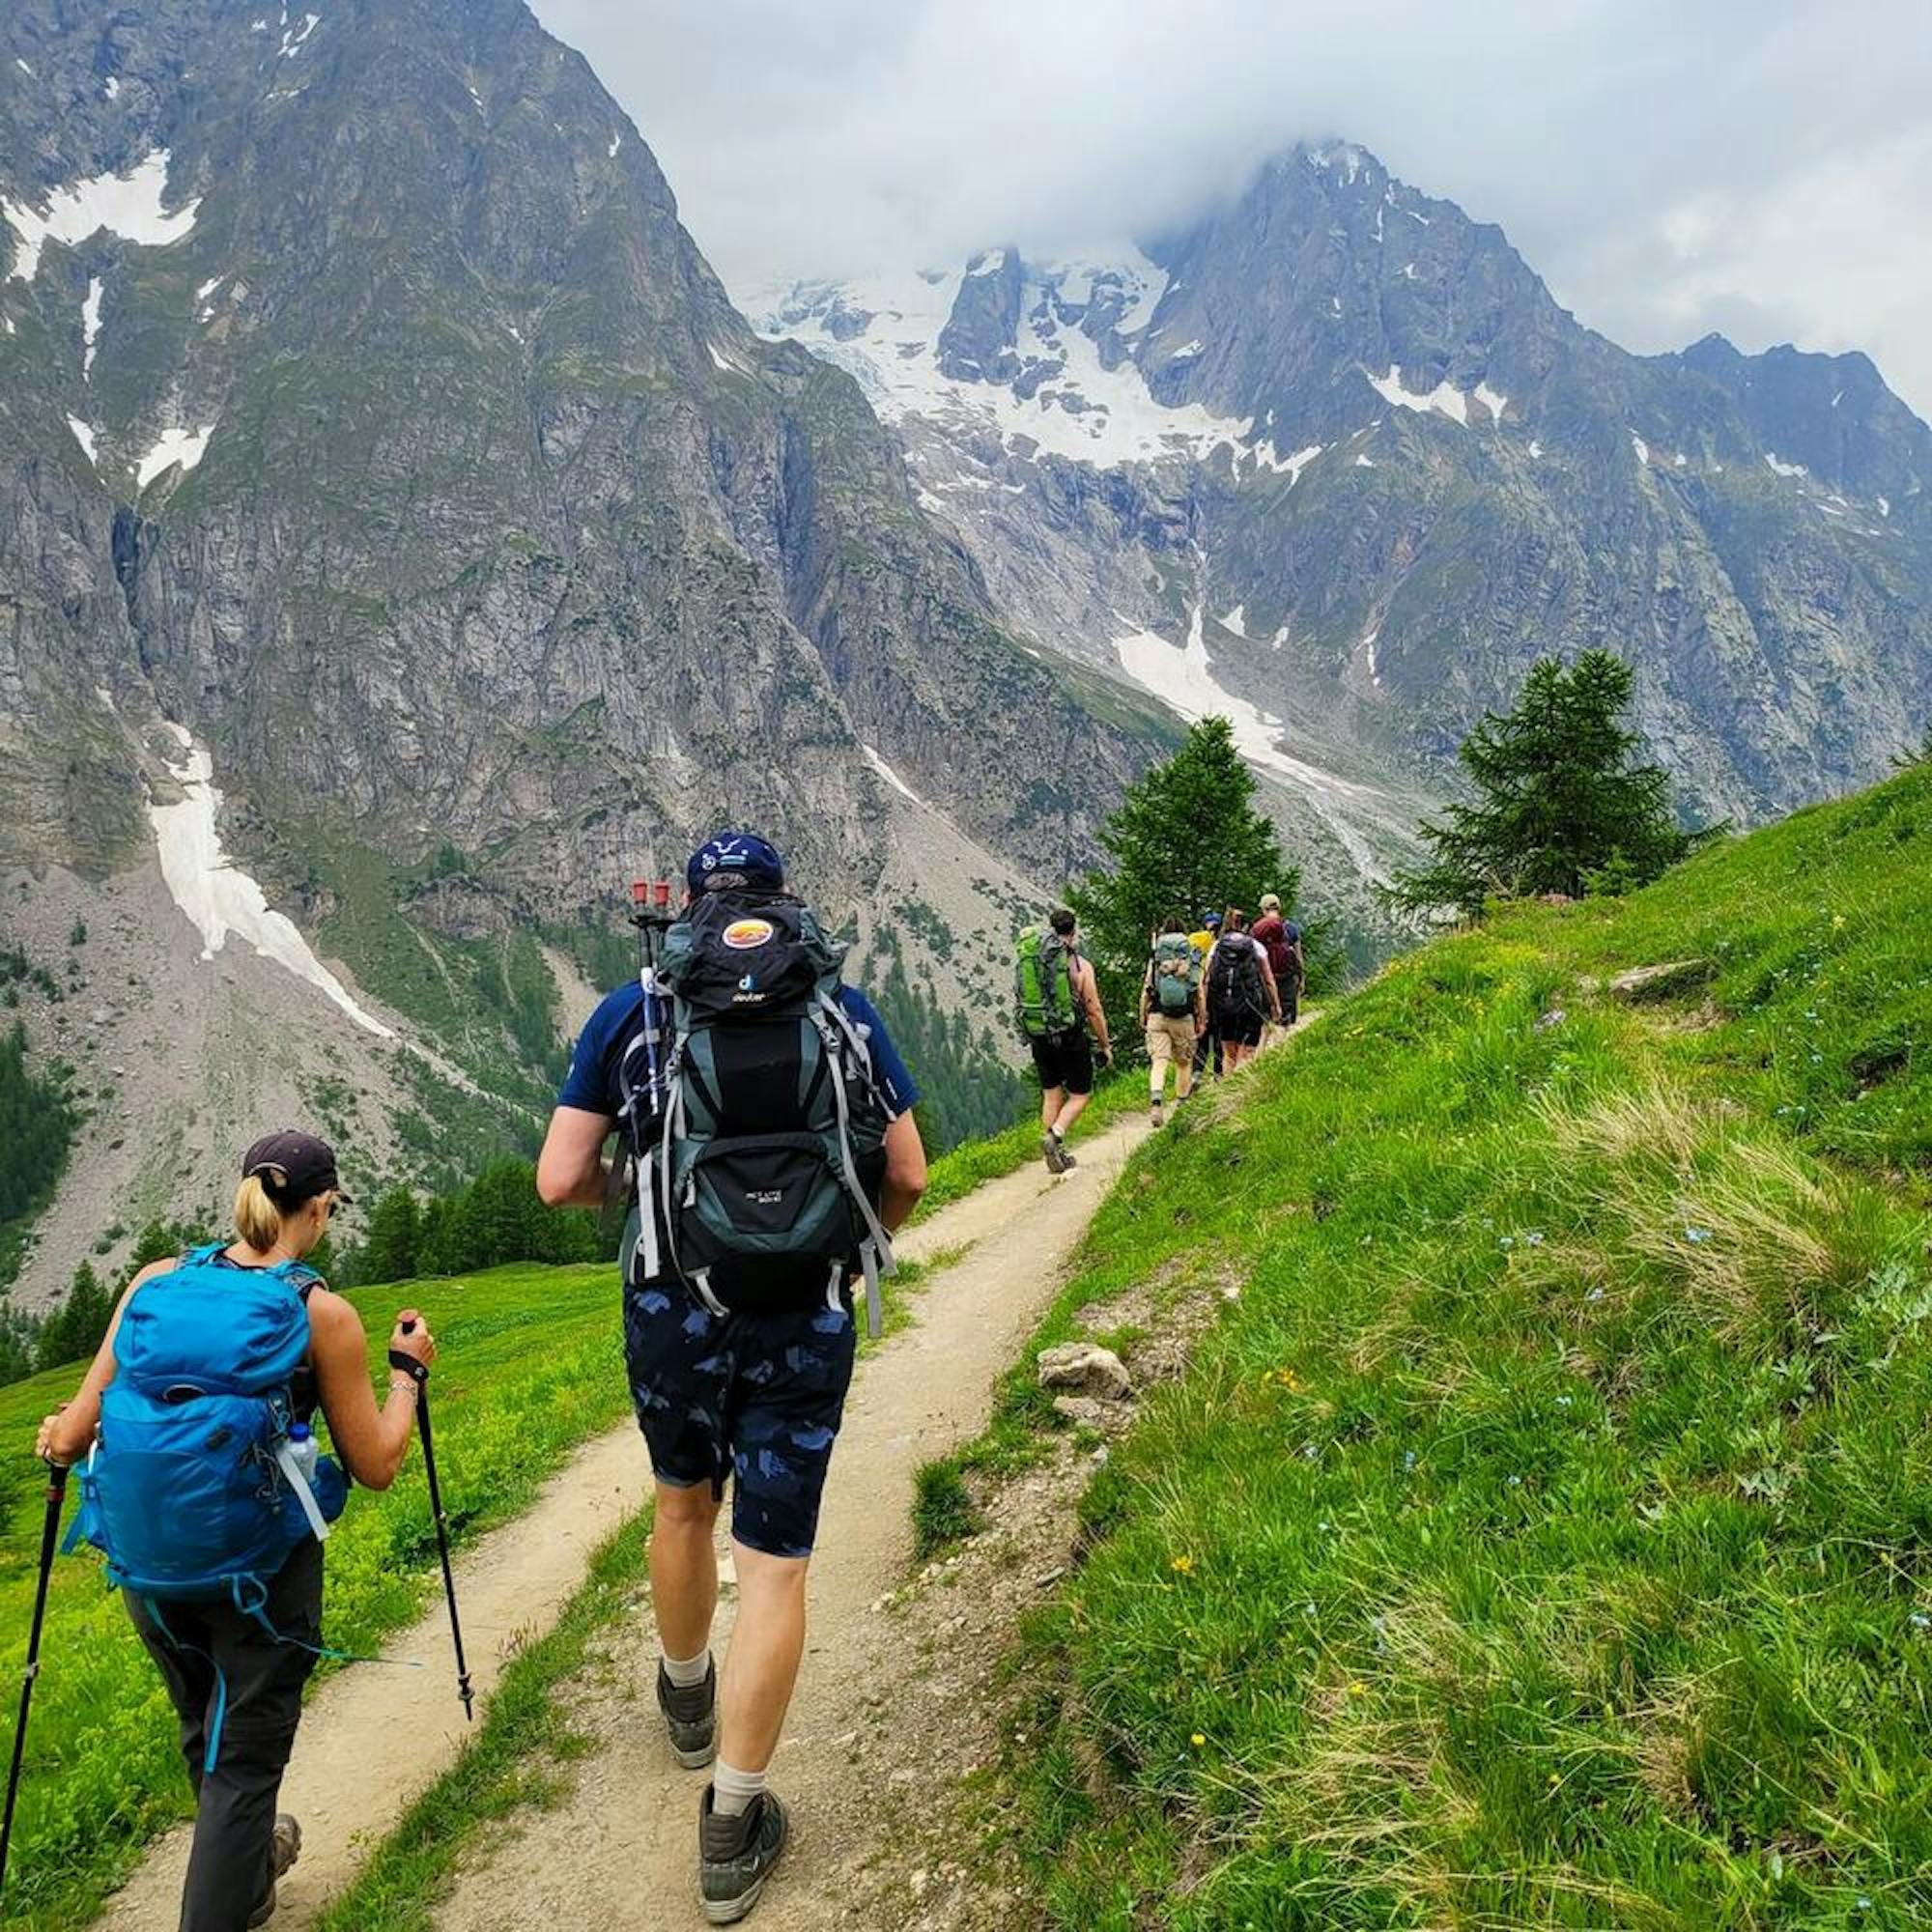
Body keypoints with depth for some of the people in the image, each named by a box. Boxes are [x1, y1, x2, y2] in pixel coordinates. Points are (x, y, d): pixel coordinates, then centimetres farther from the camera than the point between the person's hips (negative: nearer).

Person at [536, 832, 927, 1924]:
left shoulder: (632, 1008, -1)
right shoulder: (845, 1007, 0)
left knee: (684, 1502, 27)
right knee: (775, 1564, 9)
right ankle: (734, 1827, 16)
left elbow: (561, 1182, -4)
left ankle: (689, 1700, 50)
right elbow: (909, 1177, 0)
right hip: (806, 1320, -1)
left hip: (672, 1309, 1)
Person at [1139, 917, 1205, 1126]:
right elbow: (1201, 994, 3)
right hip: (1184, 1018, 0)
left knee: (1158, 1061, -5)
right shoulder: (1193, 961, 3)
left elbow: (1145, 991, 2)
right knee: (1184, 1062, 16)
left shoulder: (1154, 960, 2)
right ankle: (1181, 1106, 24)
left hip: (1157, 1016, 0)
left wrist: (1142, 1018, 12)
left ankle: (1155, 1101, -27)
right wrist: (1202, 1021, 10)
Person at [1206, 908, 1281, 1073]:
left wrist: (1204, 1009, 4)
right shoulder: (1256, 946, 2)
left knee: (1231, 1057, 16)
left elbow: (1206, 979, 0)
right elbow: (1269, 980, 1)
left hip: (1222, 1007, 2)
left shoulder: (1216, 946, 5)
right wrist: (1276, 1006, 8)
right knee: (1245, 1059, 0)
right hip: (1250, 1008, -2)